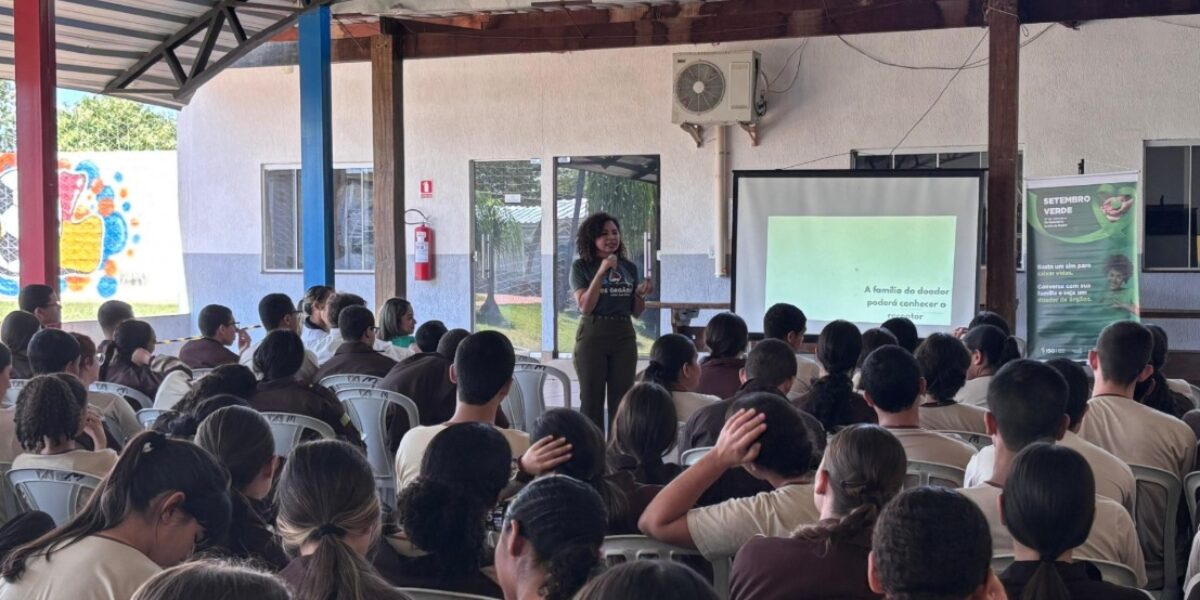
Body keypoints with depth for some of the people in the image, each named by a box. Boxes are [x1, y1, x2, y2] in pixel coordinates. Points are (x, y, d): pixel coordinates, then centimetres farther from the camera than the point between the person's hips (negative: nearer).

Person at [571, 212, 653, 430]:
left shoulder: (629, 267, 10)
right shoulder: (581, 266, 0)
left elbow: (636, 313, 15)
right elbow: (585, 306, -10)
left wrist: (642, 295, -6)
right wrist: (601, 273, -16)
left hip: (624, 336, 3)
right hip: (592, 335, -3)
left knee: (621, 400, 5)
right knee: (592, 400, 1)